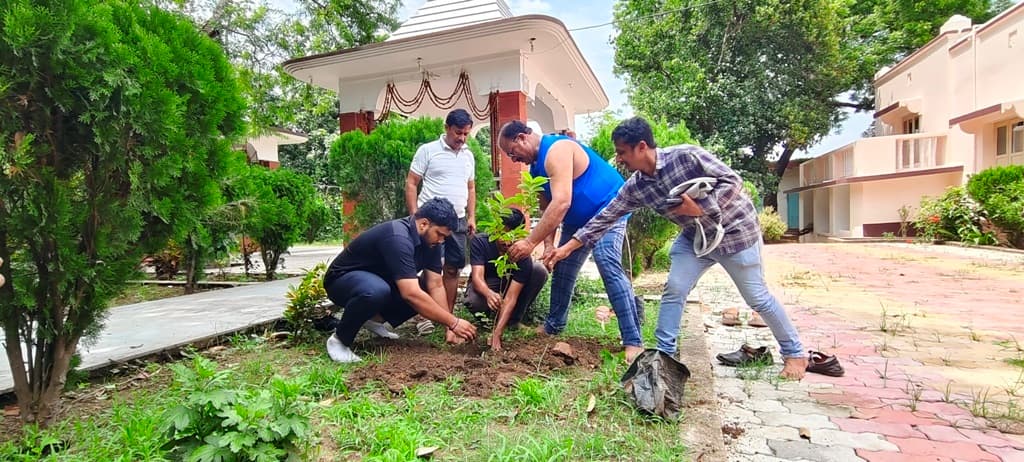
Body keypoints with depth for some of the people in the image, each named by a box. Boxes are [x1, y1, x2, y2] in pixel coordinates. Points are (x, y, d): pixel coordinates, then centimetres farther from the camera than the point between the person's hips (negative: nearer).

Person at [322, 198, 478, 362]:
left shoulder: (430, 239, -8)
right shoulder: (398, 238, -35)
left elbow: (435, 285, -8)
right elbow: (410, 294, -40)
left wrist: (449, 328, -15)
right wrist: (453, 322, -34)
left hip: (379, 278, 8)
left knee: (425, 292, -8)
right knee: (377, 291, -40)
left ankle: (375, 319, 9)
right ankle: (339, 339, -14)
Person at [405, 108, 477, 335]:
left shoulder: (468, 156, 14)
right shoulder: (427, 150, -3)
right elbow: (411, 184, -4)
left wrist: (471, 217, 12)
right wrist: (414, 216, -10)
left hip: (458, 220, 5)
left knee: (452, 269, 6)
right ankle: (423, 315, 7)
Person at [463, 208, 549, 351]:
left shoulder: (522, 254, -30)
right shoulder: (479, 241, -27)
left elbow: (511, 296, -33)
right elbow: (477, 276, -36)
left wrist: (496, 334, -40)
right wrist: (489, 294, -61)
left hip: (509, 283, 1)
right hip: (485, 285, -1)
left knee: (540, 271, -27)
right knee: (473, 302, -38)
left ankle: (514, 319, -10)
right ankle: (487, 313, 1)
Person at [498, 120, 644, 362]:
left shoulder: (556, 150, -26)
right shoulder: (536, 165, 5)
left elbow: (561, 203, -36)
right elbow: (547, 209, 7)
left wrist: (531, 242, -36)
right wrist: (549, 244, -8)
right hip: (577, 220, 10)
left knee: (608, 265, -24)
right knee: (562, 268, 11)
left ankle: (633, 342, -21)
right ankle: (553, 326, 27)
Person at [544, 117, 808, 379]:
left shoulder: (686, 156, -27)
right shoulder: (635, 187, -10)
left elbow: (733, 180, -22)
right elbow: (606, 217, -8)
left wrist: (700, 208, -32)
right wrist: (569, 246, -10)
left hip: (733, 229, -5)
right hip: (695, 236, 5)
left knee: (757, 297, 5)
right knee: (674, 289, -6)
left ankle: (794, 353, 26)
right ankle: (664, 354, 8)